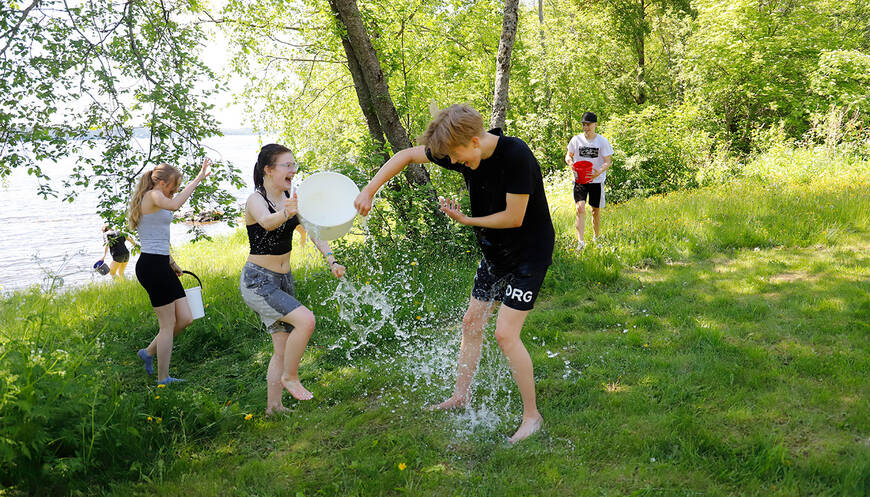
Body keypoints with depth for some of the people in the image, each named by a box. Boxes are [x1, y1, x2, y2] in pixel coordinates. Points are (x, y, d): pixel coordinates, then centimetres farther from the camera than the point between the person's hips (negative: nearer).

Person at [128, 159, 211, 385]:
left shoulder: (155, 200, 21)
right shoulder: (152, 196, -9)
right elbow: (174, 205, -34)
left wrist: (171, 262, 30)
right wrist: (198, 179, -33)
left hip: (160, 265, 10)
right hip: (152, 266, -10)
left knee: (185, 318, 8)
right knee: (168, 324, -2)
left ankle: (149, 352, 26)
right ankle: (162, 380, 8)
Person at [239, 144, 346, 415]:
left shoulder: (291, 198, 4)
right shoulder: (256, 200, -17)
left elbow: (313, 231, 0)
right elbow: (267, 221, -40)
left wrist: (331, 260, -16)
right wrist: (286, 213, -62)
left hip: (283, 281, 8)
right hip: (257, 281, -8)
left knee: (284, 348, 9)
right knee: (305, 320, -24)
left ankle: (274, 406, 21)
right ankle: (290, 377, -4)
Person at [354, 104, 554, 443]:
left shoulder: (516, 155, -28)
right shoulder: (462, 154, -7)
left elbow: (514, 217, -24)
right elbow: (407, 155, 3)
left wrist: (466, 220, -13)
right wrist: (369, 191, -5)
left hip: (529, 253, -7)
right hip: (494, 252, 8)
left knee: (505, 333, -12)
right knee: (471, 322, 13)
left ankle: (532, 415, 4)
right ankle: (460, 396, 31)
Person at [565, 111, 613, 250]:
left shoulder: (602, 141, -3)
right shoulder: (576, 140, 1)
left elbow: (608, 162, -5)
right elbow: (568, 155, 12)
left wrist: (598, 172, -24)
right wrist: (570, 162, -12)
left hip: (596, 180, 0)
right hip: (579, 180, 0)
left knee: (596, 211, 10)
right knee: (580, 208, -17)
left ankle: (596, 239, 30)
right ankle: (580, 241, -20)